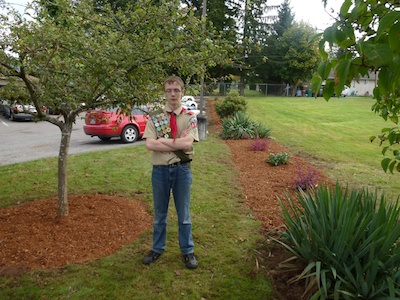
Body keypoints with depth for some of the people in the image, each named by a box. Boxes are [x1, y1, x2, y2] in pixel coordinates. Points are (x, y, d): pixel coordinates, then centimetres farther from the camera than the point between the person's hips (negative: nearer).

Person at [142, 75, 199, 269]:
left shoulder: (190, 117, -2)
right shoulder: (155, 117, 0)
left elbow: (188, 144, -17)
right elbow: (149, 144, -13)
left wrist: (163, 140, -14)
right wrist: (177, 143, -16)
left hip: (182, 170, -1)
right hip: (160, 170, 1)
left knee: (184, 214, 13)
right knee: (159, 213, 16)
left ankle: (188, 251, 30)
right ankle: (157, 249, 35)